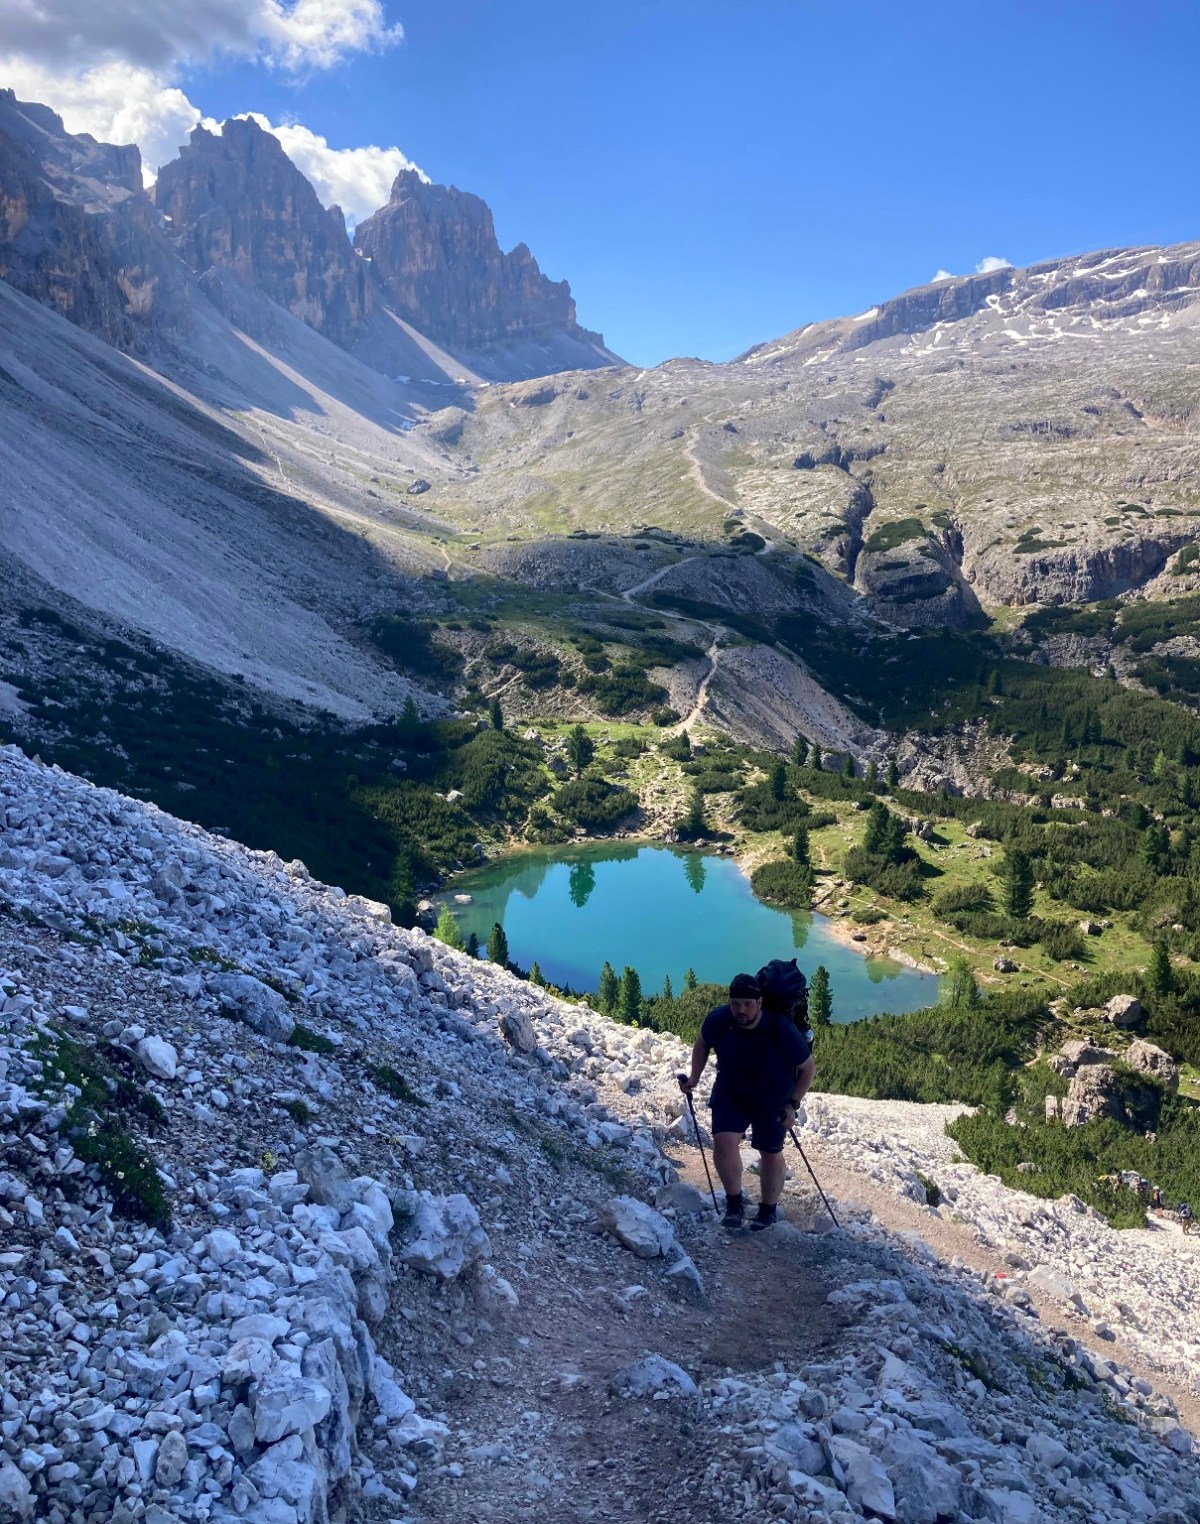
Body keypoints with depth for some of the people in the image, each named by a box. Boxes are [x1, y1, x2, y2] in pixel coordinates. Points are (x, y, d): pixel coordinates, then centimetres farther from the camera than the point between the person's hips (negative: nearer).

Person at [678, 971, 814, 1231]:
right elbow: (702, 1044, 1)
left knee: (770, 1153, 12)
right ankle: (734, 1202, 6)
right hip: (730, 1093, 2)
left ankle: (768, 1209, 37)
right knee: (723, 1141, -17)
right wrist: (695, 1076, -7)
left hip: (773, 1101, -1)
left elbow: (807, 1068, -16)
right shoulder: (718, 1020, -25)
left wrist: (793, 1105, -18)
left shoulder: (782, 1030, -32)